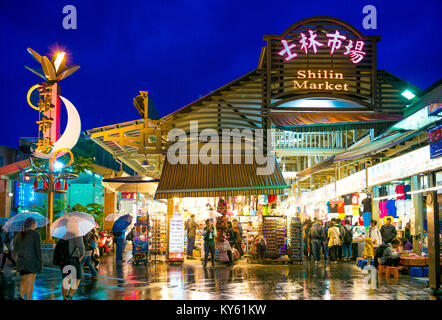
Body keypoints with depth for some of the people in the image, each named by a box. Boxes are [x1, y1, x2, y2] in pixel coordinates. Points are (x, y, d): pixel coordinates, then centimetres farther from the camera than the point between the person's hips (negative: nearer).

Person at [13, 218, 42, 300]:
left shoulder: (18, 235, 6)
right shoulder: (35, 234, -10)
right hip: (33, 261, -5)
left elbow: (15, 249, 8)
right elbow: (38, 249, -12)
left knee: (24, 279, 20)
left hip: (21, 261, 5)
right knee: (30, 281, 1)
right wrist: (41, 262, -5)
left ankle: (21, 297, 4)